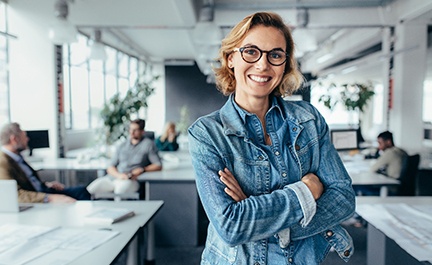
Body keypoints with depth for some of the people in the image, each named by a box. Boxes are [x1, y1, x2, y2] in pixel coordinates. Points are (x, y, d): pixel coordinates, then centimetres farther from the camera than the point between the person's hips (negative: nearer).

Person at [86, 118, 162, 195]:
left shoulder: (148, 144, 7)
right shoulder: (122, 145, 19)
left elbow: (158, 166, 2)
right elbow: (110, 168, 14)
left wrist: (142, 170, -12)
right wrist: (118, 175, -8)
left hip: (132, 180, -4)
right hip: (113, 177, 4)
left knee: (120, 191, -36)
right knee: (91, 189, -19)